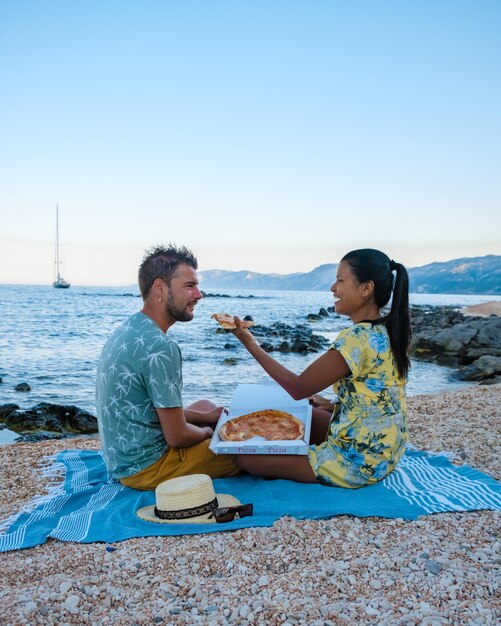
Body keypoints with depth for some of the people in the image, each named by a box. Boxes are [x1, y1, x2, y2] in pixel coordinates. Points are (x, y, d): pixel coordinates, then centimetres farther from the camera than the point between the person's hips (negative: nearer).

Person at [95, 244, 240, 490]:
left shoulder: (128, 330, 4)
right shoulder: (160, 347, -26)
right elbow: (177, 437, -22)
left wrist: (205, 417, 10)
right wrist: (207, 432, -1)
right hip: (147, 466, -9)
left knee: (205, 405, 25)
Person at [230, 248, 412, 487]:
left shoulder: (357, 338, -25)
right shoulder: (387, 332, 3)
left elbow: (298, 388, -18)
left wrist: (251, 344, -12)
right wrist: (333, 405, 12)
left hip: (359, 463, -10)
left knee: (246, 455, -6)